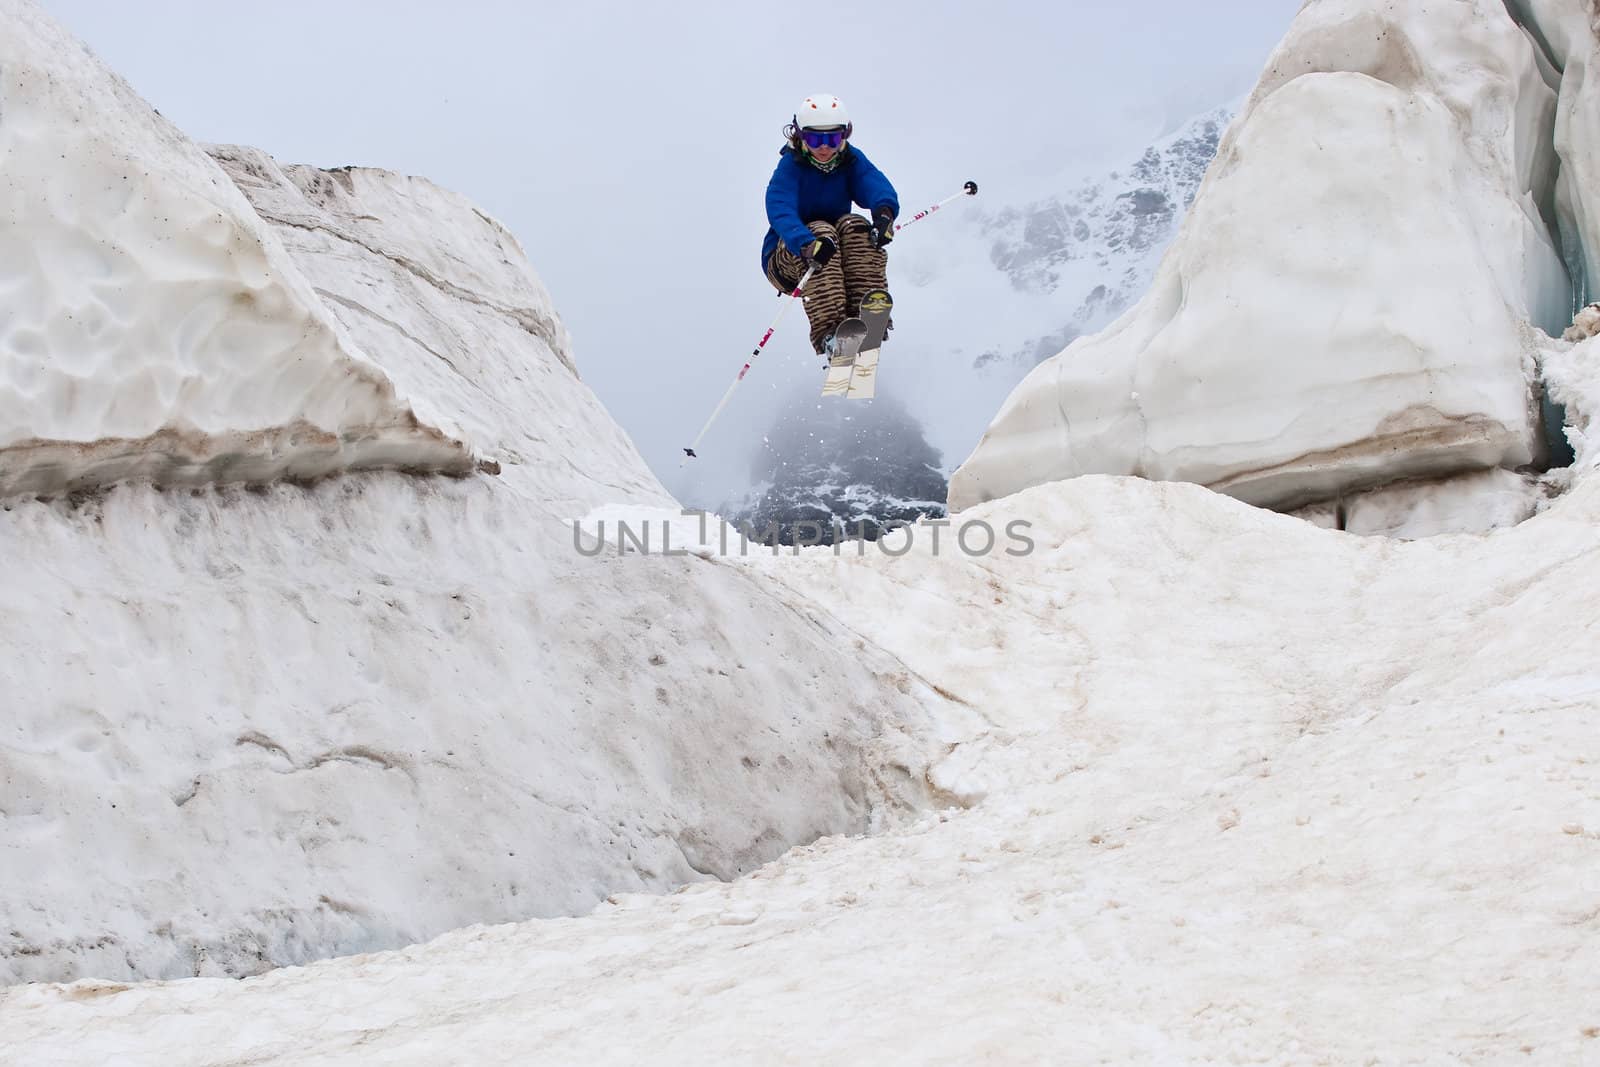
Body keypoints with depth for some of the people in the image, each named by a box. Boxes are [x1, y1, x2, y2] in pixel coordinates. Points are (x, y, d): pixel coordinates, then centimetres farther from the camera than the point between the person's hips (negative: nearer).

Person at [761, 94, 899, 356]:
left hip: (837, 261, 3)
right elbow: (781, 213, -33)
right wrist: (808, 245, -54)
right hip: (787, 260, -3)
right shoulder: (791, 166, -15)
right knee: (821, 230, -32)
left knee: (854, 226, -24)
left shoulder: (851, 160, -3)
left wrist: (884, 212, -49)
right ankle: (828, 332, -47)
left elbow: (876, 184, -24)